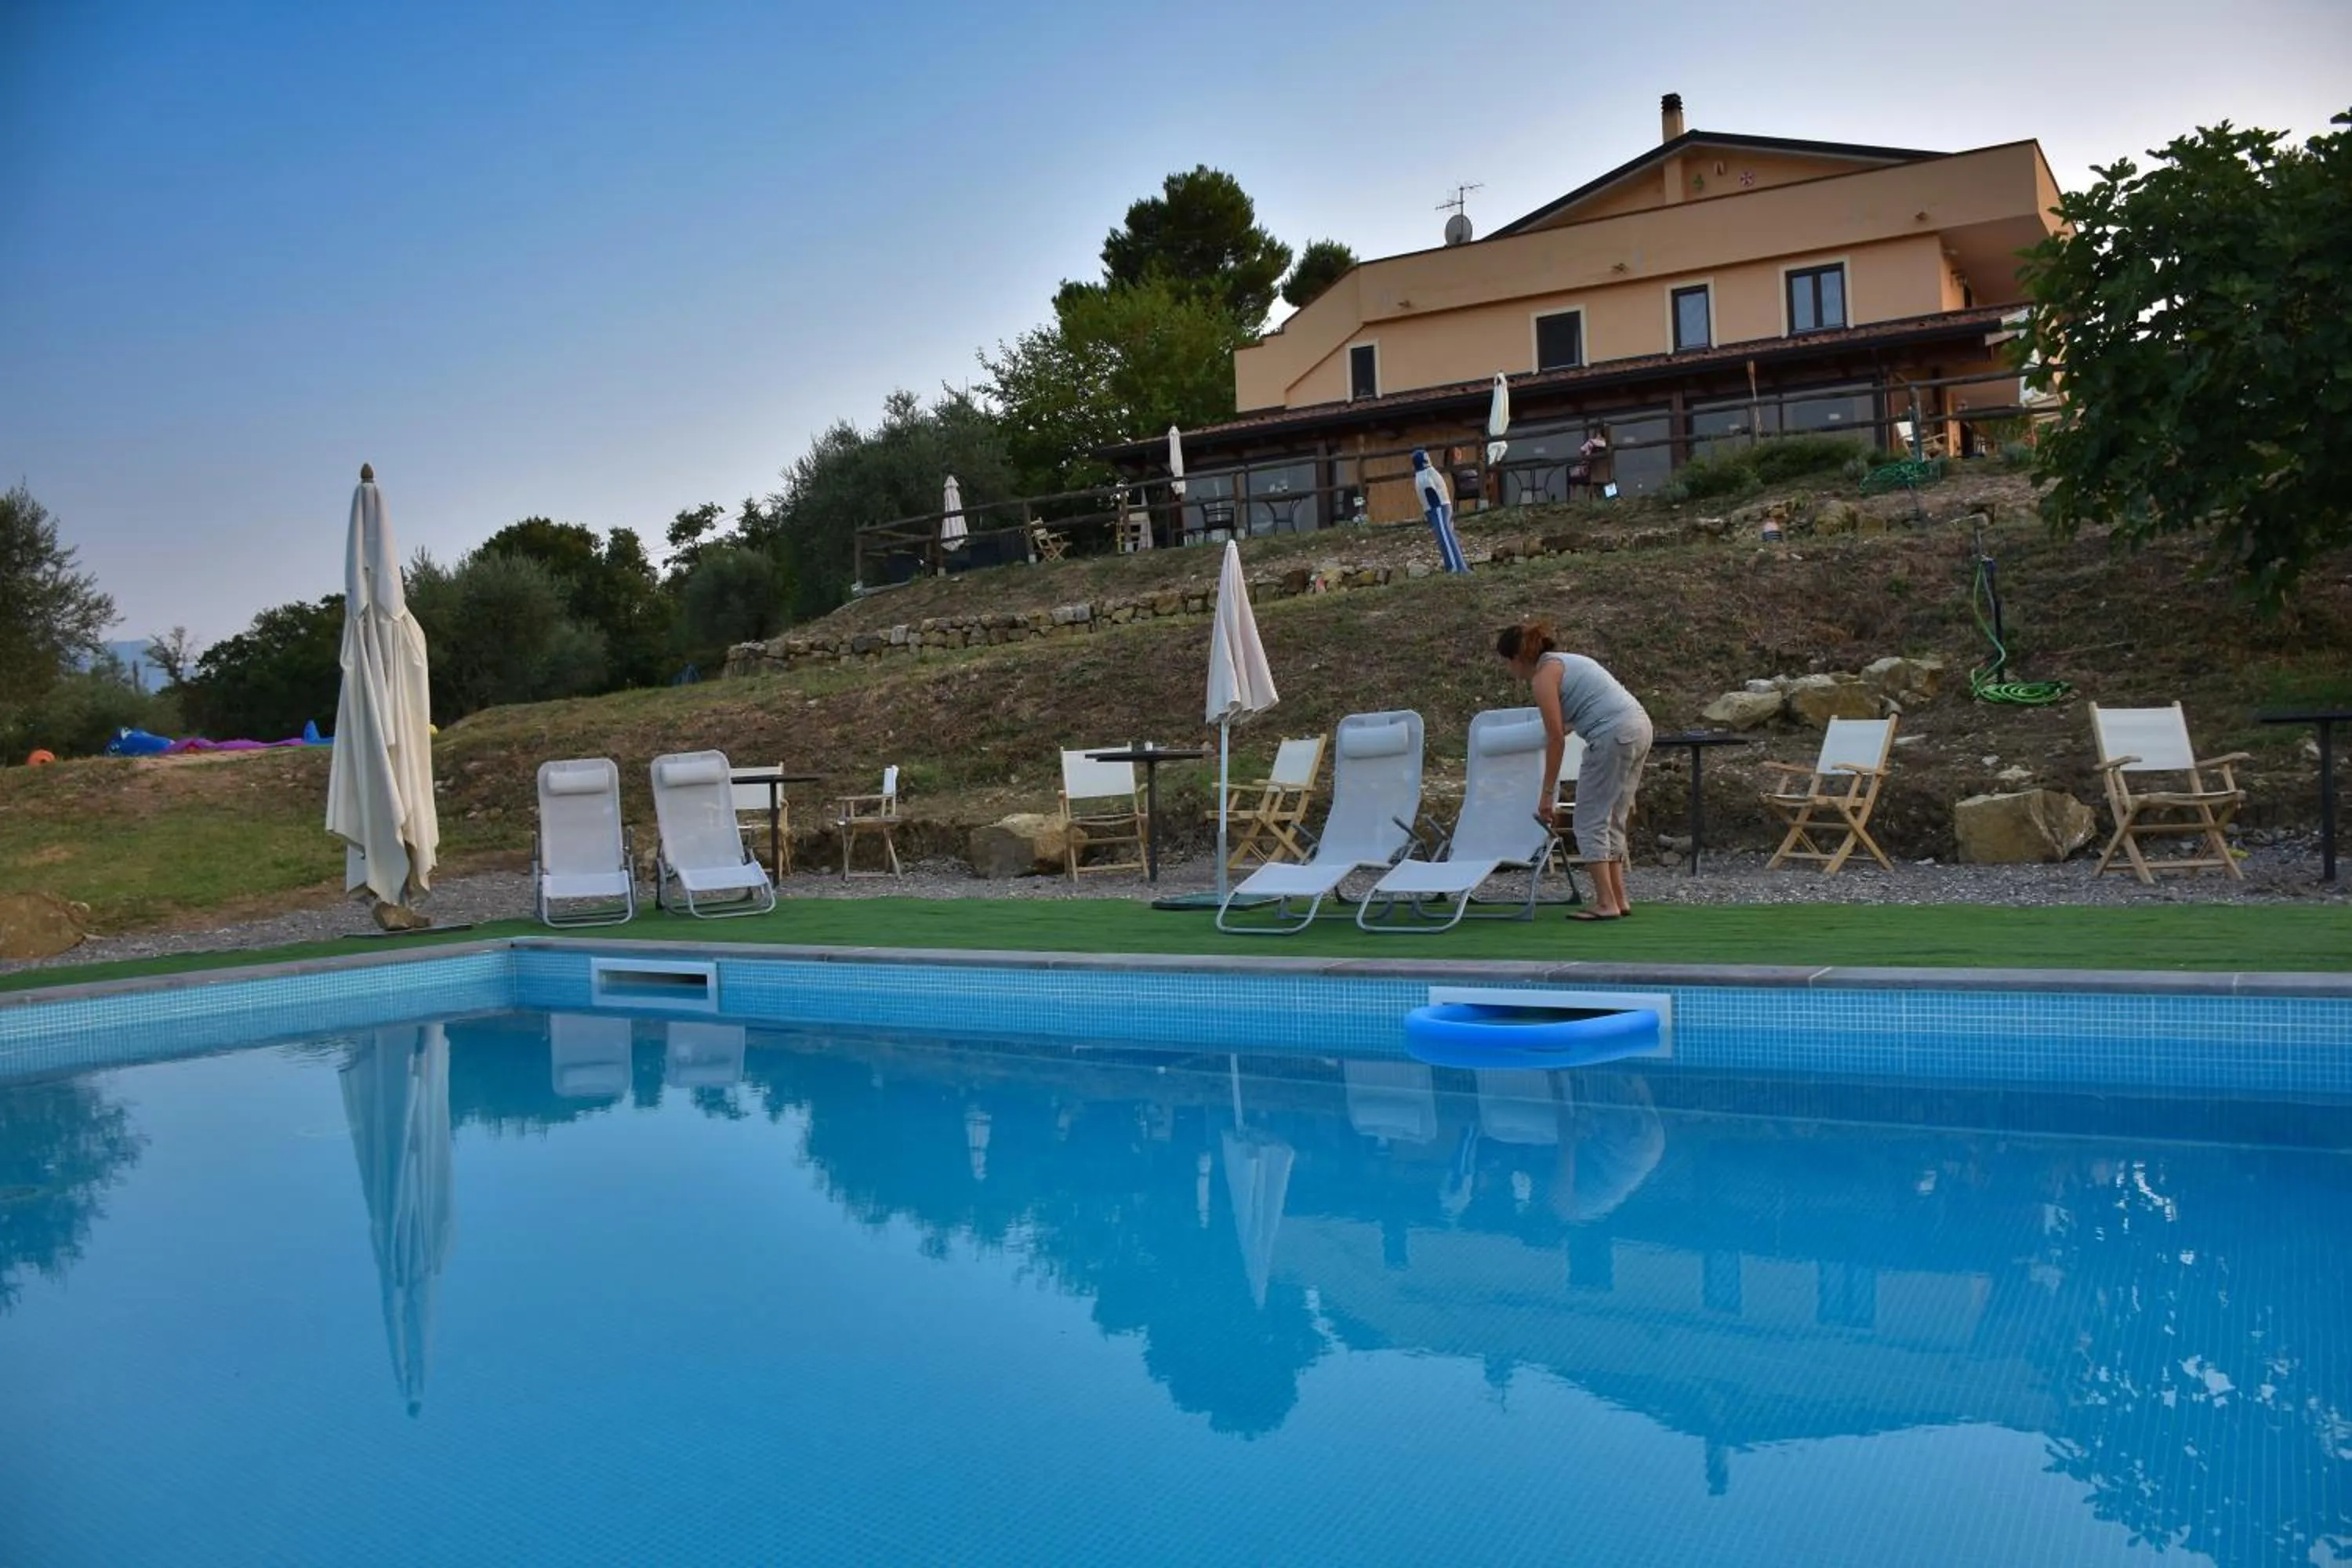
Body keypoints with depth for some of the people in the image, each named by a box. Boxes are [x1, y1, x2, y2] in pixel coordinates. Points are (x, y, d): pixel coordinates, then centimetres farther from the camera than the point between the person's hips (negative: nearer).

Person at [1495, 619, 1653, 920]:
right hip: (1639, 726, 9)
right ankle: (1618, 898, 18)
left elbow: (1557, 739, -7)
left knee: (1590, 822, 0)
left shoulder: (1543, 676, -5)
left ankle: (1605, 903, -1)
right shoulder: (1565, 661, 22)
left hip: (1613, 736, -9)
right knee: (1612, 821, 16)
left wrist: (1547, 794, -2)